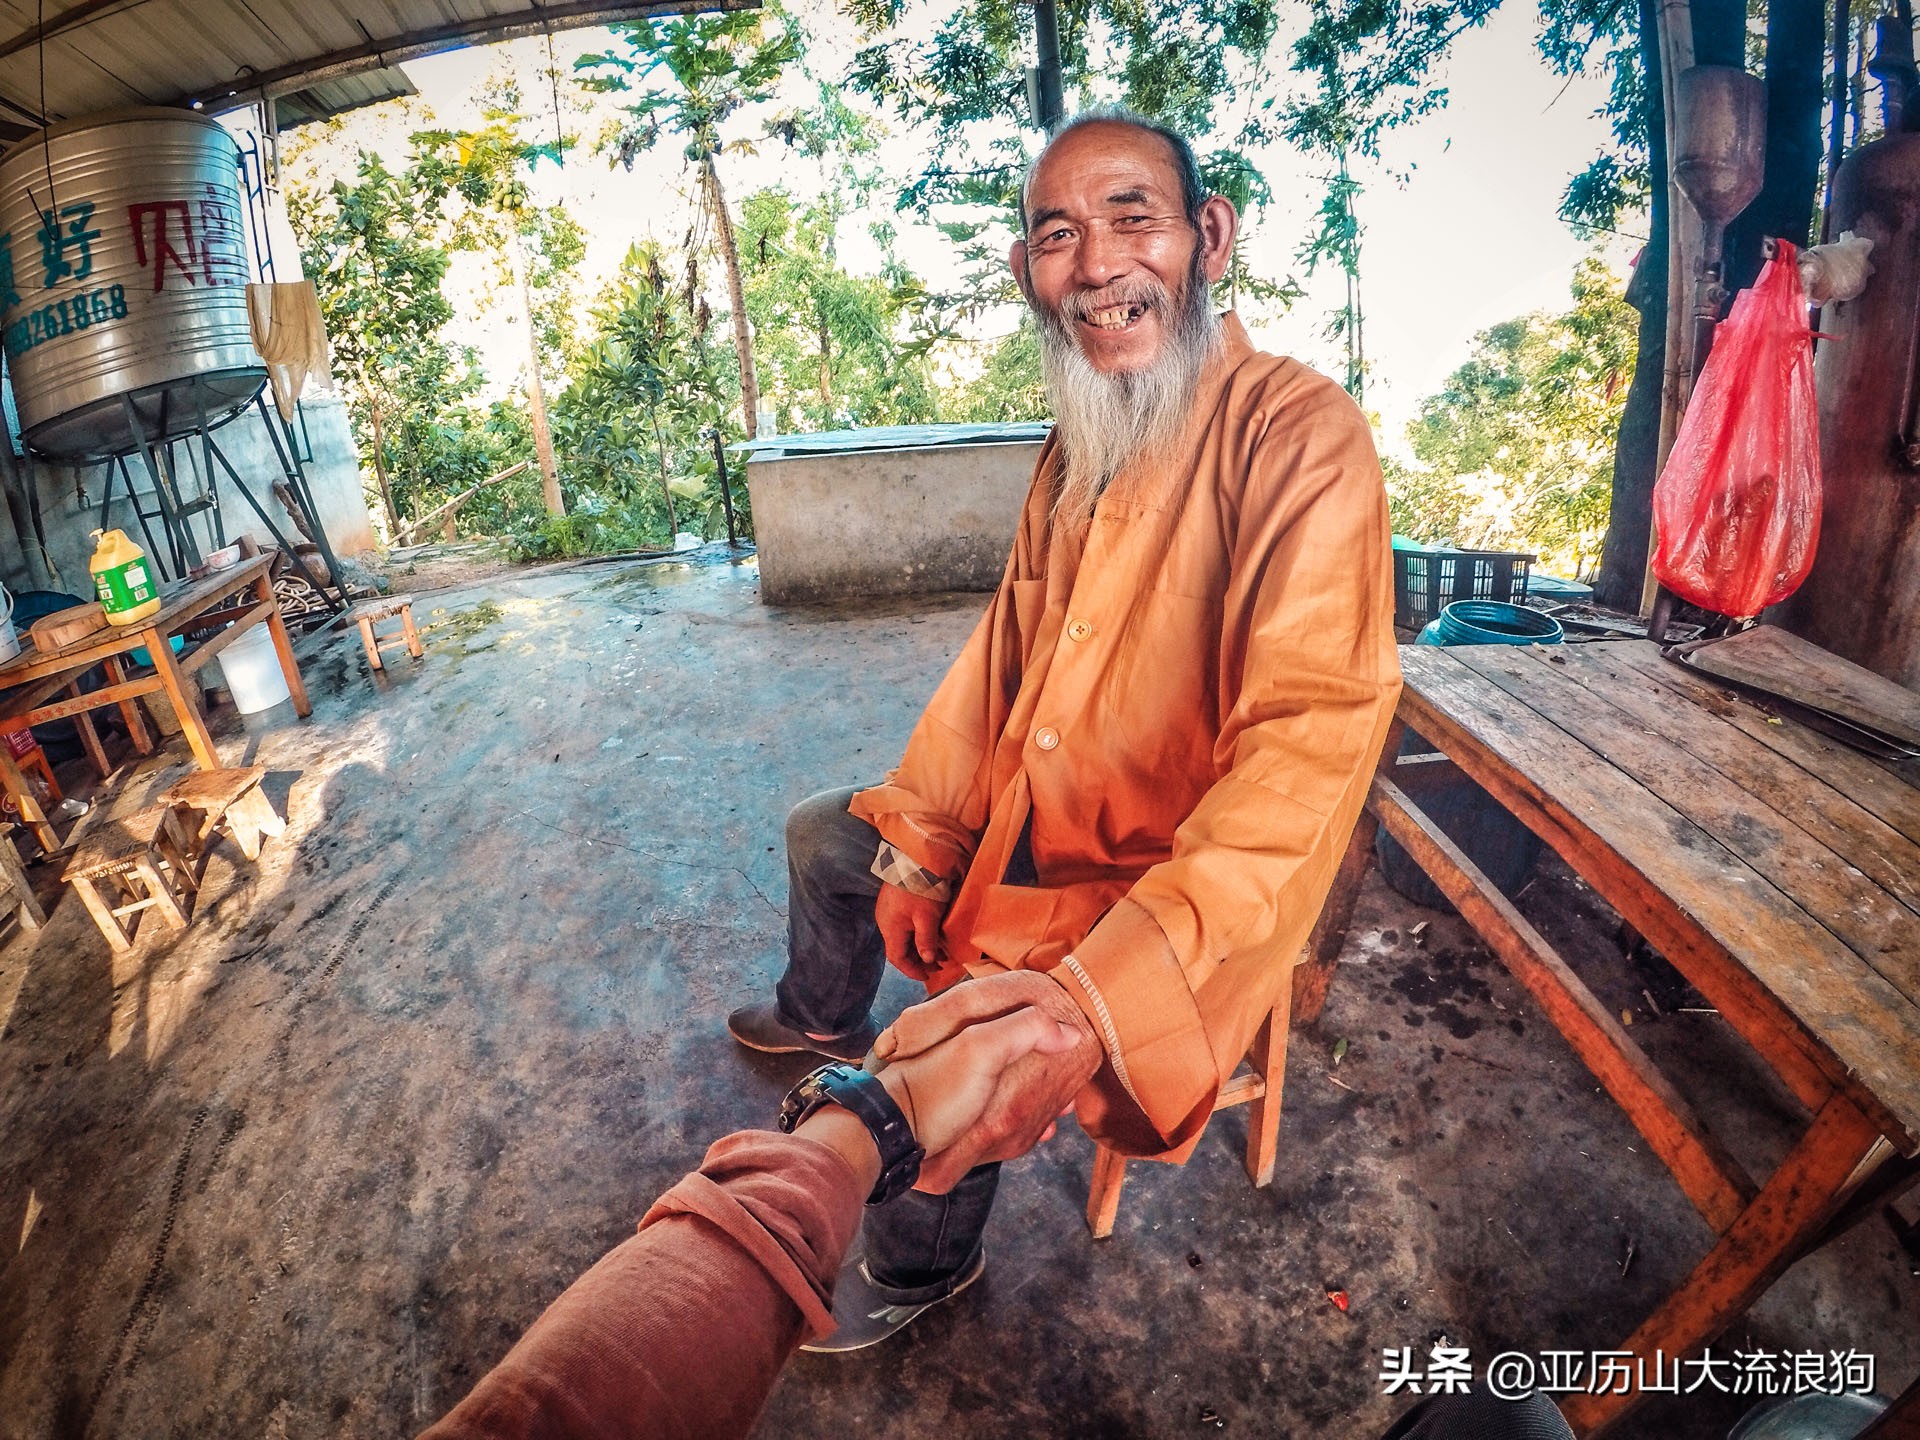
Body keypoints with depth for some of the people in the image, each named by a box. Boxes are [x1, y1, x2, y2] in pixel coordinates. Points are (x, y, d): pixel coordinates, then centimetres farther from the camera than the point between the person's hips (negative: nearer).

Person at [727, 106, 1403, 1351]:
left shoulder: (1298, 432, -23)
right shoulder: (1077, 442, 4)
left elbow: (1310, 741, -33)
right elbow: (1005, 647, 9)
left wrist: (1098, 995, -41)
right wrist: (917, 836, 0)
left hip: (1173, 874, -8)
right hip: (1026, 820, 8)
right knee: (825, 835, 18)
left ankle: (922, 1266, 14)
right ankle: (822, 1019, 51)